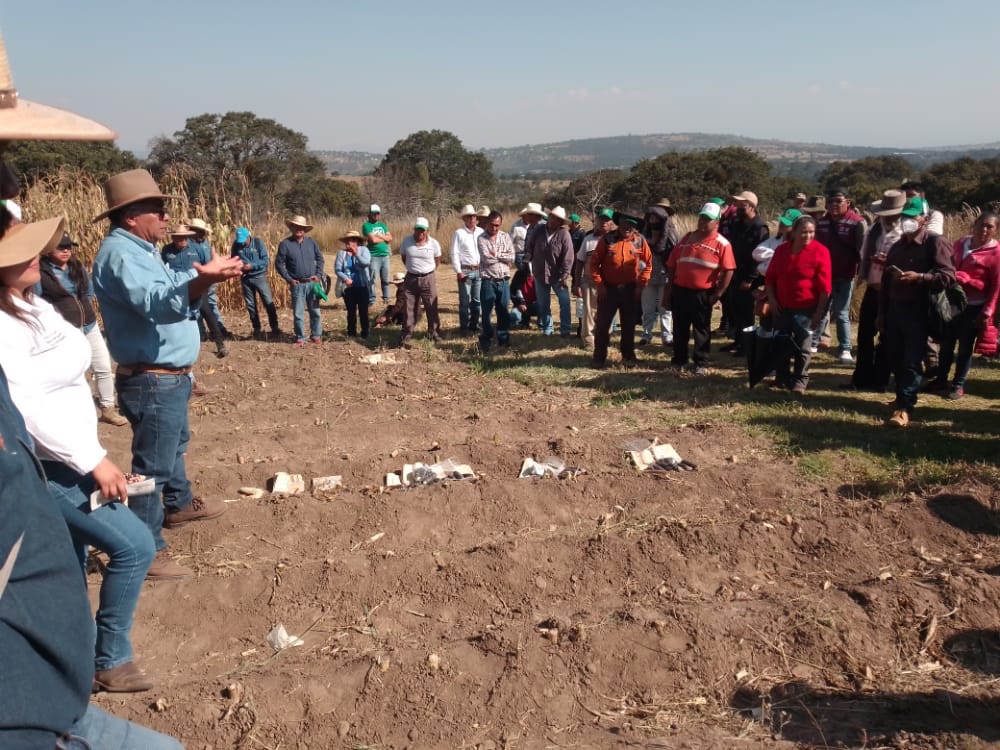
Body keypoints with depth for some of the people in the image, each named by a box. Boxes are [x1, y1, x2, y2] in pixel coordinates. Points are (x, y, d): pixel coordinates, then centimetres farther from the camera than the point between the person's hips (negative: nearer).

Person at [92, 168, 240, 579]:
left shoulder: (138, 249, 11)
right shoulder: (119, 253, -22)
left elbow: (169, 288, 23)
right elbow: (157, 302, -39)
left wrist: (207, 270, 28)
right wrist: (202, 280, -56)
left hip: (169, 377, 11)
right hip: (153, 382, -11)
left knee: (175, 444, 29)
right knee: (152, 464, -4)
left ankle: (179, 504, 50)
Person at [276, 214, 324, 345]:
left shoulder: (311, 242, 6)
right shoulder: (285, 244, -4)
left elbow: (320, 258, 12)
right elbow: (279, 264, -3)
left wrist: (318, 275, 0)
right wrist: (289, 279, -8)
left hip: (312, 283, 2)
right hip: (297, 284, -2)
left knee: (315, 311, 8)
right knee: (298, 313, 2)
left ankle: (316, 336, 18)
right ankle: (300, 338, 11)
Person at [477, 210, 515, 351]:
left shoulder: (505, 237, 7)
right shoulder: (482, 238, -5)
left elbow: (511, 257, -2)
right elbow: (486, 258, -16)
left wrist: (496, 254, -10)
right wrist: (503, 257, -3)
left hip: (504, 280, 3)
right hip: (488, 280, -3)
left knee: (504, 311, 10)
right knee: (487, 312, 3)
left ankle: (503, 338, 21)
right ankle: (486, 341, 13)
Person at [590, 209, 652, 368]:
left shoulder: (640, 241, -2)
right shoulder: (607, 239, -7)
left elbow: (648, 264, 6)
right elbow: (594, 262, -5)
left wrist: (641, 285, 0)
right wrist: (599, 284, -9)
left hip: (630, 290, 2)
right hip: (608, 289, -2)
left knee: (629, 325, 12)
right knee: (602, 324, 2)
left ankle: (628, 355, 26)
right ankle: (599, 358, 12)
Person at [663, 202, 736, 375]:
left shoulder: (722, 244, -6)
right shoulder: (687, 238, 10)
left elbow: (728, 270, -11)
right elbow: (672, 264, 12)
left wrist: (718, 294, -12)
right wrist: (669, 287, 7)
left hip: (703, 294, -5)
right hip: (680, 290, 5)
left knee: (702, 330, 5)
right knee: (679, 328, 12)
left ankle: (701, 364, 14)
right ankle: (679, 359, 25)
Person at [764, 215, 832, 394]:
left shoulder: (820, 252, -10)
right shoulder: (781, 250, 3)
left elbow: (825, 286, -11)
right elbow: (770, 278, 10)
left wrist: (820, 311, -12)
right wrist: (771, 300, -1)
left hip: (806, 309, -4)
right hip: (781, 307, 4)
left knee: (802, 347, 2)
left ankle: (800, 381, 13)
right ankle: (782, 378, 25)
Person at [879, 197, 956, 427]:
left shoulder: (935, 243, -4)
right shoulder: (897, 247, 17)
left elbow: (948, 276, -14)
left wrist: (919, 277, -27)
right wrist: (881, 314, 15)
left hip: (918, 313, -6)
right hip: (894, 311, 7)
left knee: (911, 362, -7)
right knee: (895, 361, 9)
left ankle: (904, 408, -7)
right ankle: (903, 398, 24)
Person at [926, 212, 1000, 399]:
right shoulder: (961, 243, 6)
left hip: (974, 307, -5)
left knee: (965, 346, 5)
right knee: (946, 343, 12)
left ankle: (958, 385, 16)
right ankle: (941, 380, 24)